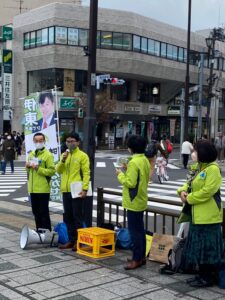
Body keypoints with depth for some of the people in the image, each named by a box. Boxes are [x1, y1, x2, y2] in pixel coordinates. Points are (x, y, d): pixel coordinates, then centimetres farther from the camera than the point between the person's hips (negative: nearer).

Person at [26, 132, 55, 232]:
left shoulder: (48, 155, -9)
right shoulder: (31, 154, 13)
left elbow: (52, 171, -16)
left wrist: (38, 168, -21)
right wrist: (28, 167, 0)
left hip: (43, 189, -7)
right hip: (33, 188, 7)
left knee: (44, 212, -2)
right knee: (36, 212, 15)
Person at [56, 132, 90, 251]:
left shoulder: (82, 155, -5)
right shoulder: (64, 155, 14)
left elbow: (86, 173, -9)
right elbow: (59, 171, 9)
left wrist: (84, 189, -18)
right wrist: (62, 160, -8)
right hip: (66, 190, 6)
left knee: (77, 216, 0)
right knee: (68, 217, 11)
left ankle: (78, 241, 9)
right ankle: (71, 240, 21)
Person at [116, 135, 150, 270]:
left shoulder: (134, 162, -20)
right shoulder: (145, 160, 9)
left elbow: (130, 183, -24)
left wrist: (120, 175, -9)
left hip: (134, 201, -10)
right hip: (141, 200, 10)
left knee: (134, 231, -3)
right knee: (140, 229, 15)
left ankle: (137, 259, 2)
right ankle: (141, 256, 23)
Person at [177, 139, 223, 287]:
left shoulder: (213, 169, -17)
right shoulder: (200, 167, 14)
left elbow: (207, 191, -24)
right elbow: (190, 183, 21)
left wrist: (189, 198, -14)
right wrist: (183, 191, -1)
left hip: (207, 216, -10)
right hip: (197, 215, 10)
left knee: (207, 247, 0)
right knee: (198, 245, 16)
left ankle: (207, 278, 11)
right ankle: (202, 274, 27)